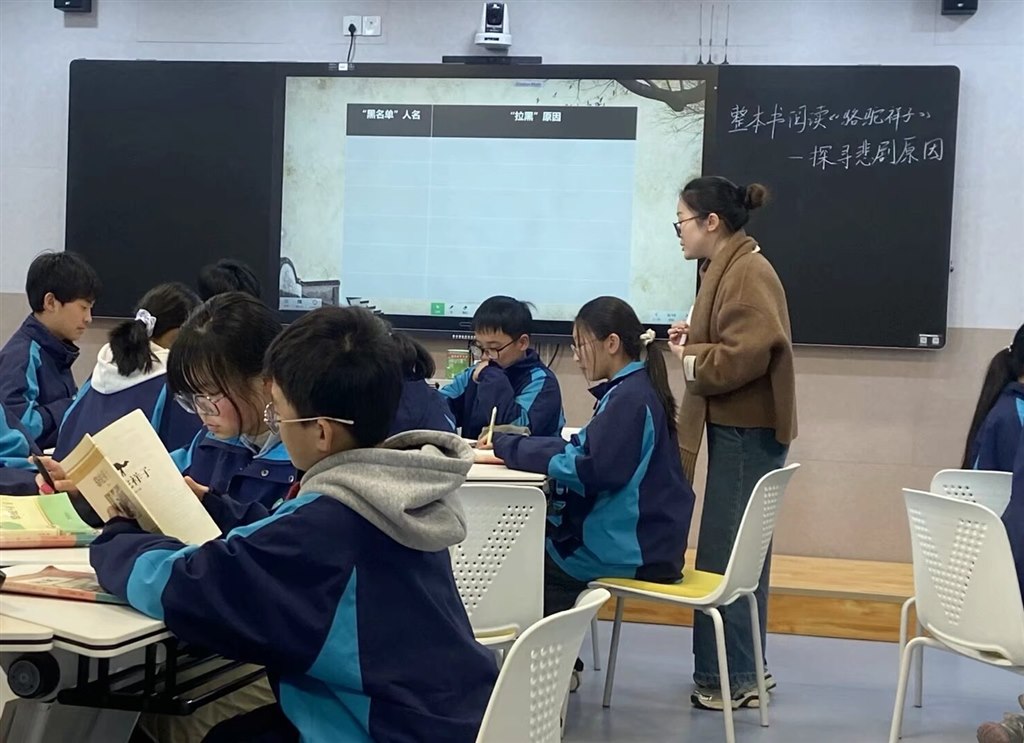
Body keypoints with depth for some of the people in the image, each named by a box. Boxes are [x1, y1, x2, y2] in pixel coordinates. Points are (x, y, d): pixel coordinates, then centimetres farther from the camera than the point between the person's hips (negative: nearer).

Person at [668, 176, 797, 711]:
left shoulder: (747, 273, -15)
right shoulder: (731, 268, 16)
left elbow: (745, 355, -24)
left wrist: (688, 361, -11)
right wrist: (694, 341, 4)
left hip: (747, 431, -11)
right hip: (740, 428, 11)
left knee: (724, 555, -6)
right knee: (739, 550, 15)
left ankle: (727, 676, 2)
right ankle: (743, 668, 24)